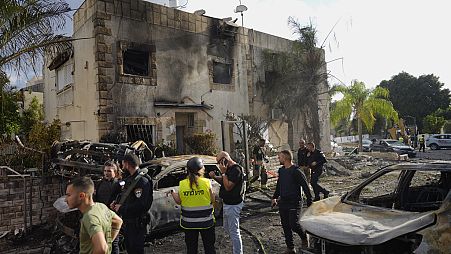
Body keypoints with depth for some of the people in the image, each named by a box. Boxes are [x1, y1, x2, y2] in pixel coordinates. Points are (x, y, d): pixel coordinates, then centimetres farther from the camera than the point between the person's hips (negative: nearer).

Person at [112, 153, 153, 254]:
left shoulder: (142, 181, -21)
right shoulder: (129, 179, 11)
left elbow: (140, 205, -28)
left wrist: (121, 208, -19)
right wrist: (117, 203, 3)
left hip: (137, 224, -10)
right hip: (127, 222, 10)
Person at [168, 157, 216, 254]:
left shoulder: (182, 184, -7)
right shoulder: (206, 182, -14)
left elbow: (178, 201, 0)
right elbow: (212, 200, -7)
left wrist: (172, 192, 15)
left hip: (189, 223, 2)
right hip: (206, 221, -2)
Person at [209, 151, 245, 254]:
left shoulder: (236, 170, -23)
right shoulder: (229, 169, 8)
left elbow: (228, 187, -27)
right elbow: (223, 181, 17)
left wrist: (223, 173, -21)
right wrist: (215, 177, 0)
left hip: (233, 205, -11)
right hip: (227, 203, 11)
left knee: (234, 231, 0)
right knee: (227, 227, 24)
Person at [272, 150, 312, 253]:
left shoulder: (296, 171, -14)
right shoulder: (281, 170, 9)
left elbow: (306, 187, -13)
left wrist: (309, 202, -15)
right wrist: (275, 197, 17)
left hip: (294, 203, -7)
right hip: (283, 202, 7)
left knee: (294, 224, -12)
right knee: (285, 226, 9)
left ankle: (304, 238, 19)